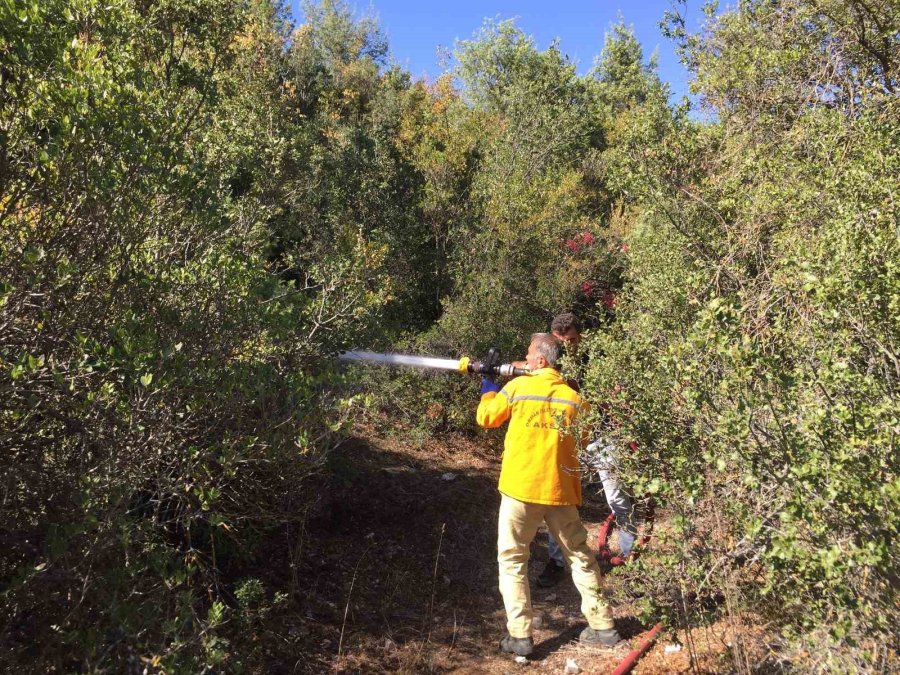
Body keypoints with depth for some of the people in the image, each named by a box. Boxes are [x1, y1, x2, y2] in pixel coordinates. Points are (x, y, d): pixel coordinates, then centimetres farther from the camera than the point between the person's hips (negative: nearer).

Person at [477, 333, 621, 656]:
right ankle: (602, 627, 24)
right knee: (580, 557, 17)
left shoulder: (517, 386, -6)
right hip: (560, 490, 3)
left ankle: (520, 636, 7)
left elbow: (486, 417, 8)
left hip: (520, 487, -3)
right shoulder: (574, 397, 0)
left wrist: (489, 388, 24)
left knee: (512, 560, 10)